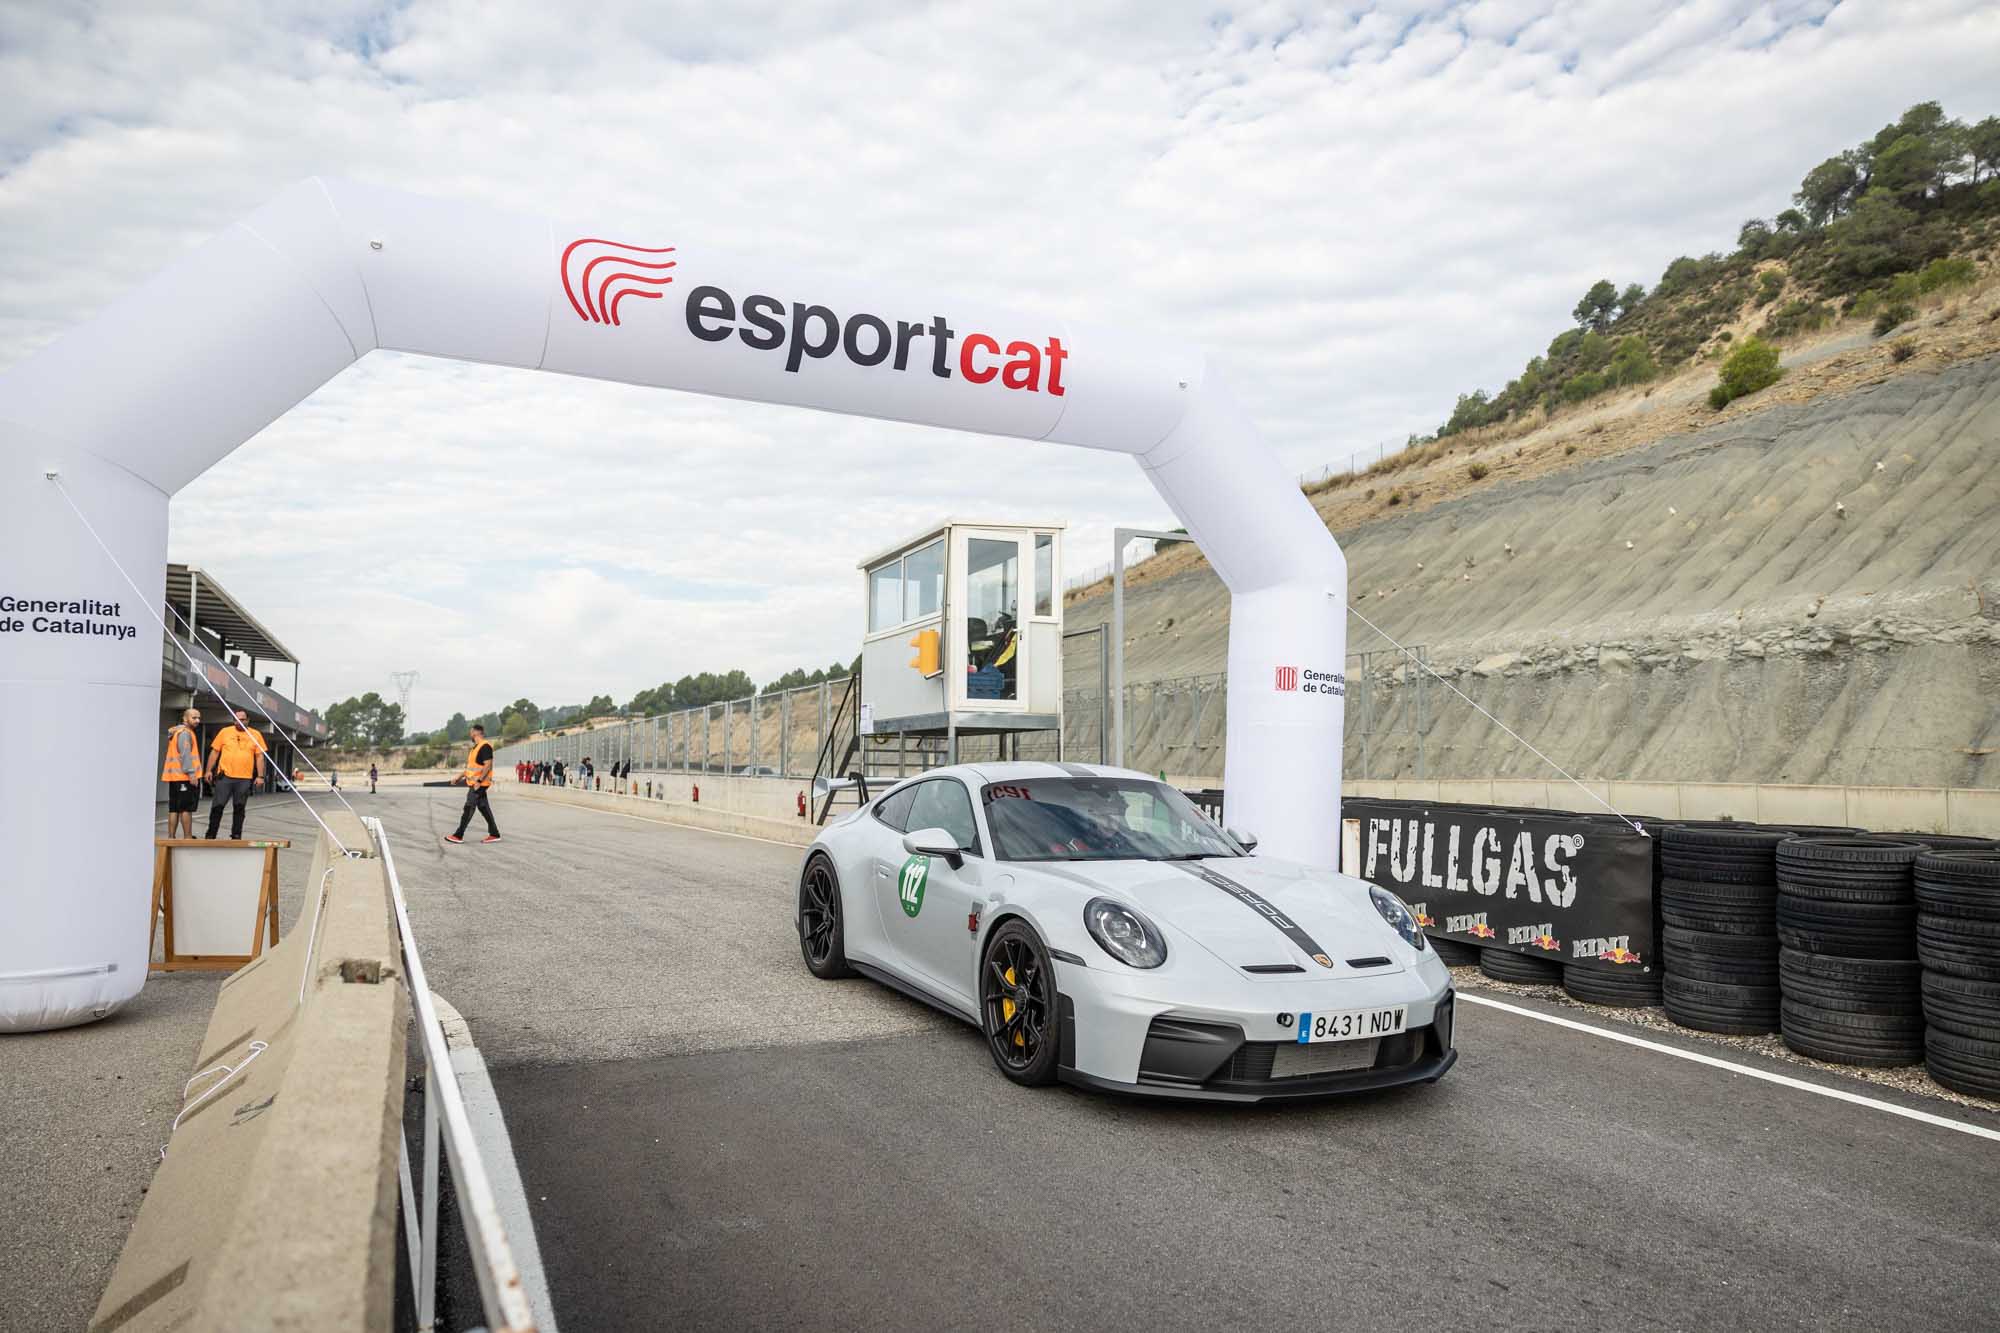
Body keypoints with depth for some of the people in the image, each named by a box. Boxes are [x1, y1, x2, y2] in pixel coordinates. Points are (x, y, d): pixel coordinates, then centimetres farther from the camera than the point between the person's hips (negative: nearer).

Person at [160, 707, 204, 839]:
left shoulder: (176, 732, 22)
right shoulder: (185, 732, -10)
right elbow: (185, 754, -19)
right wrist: (191, 772, -23)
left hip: (175, 776, 10)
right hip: (185, 777, -10)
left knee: (174, 809, 10)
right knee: (186, 808, -7)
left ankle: (171, 837, 11)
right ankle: (188, 838, -7)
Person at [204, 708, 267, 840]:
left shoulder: (256, 735, 7)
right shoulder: (225, 732, 6)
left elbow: (260, 757, 6)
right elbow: (214, 752, 9)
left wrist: (260, 776, 0)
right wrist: (209, 770, 2)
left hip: (245, 779, 0)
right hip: (225, 776, 0)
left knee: (239, 808, 6)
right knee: (217, 806, -1)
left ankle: (236, 836, 14)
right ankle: (211, 835, 8)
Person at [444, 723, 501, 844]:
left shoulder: (485, 747, -15)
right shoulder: (475, 747, 17)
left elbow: (488, 765, -21)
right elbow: (471, 767, 25)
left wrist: (479, 781, -25)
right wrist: (459, 776, 20)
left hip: (479, 783, -10)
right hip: (473, 782, 10)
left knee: (468, 808, -5)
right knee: (483, 807, 10)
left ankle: (458, 836, 0)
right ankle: (494, 834, 12)